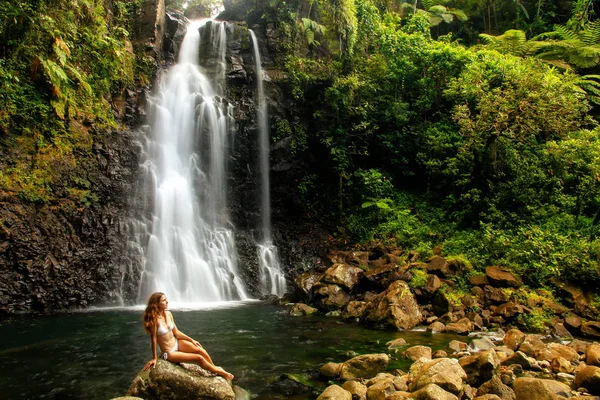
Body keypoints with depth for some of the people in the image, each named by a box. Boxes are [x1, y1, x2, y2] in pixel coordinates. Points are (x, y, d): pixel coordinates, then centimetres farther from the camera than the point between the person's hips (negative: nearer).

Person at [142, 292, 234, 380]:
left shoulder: (168, 314, -4)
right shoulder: (154, 319, -25)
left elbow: (176, 332, 4)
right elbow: (153, 339, -21)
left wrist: (192, 340, 6)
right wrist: (154, 358, -16)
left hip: (177, 343, 6)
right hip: (169, 353, -6)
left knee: (199, 349, -14)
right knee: (199, 358, -13)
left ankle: (215, 368, 7)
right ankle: (219, 372, 6)